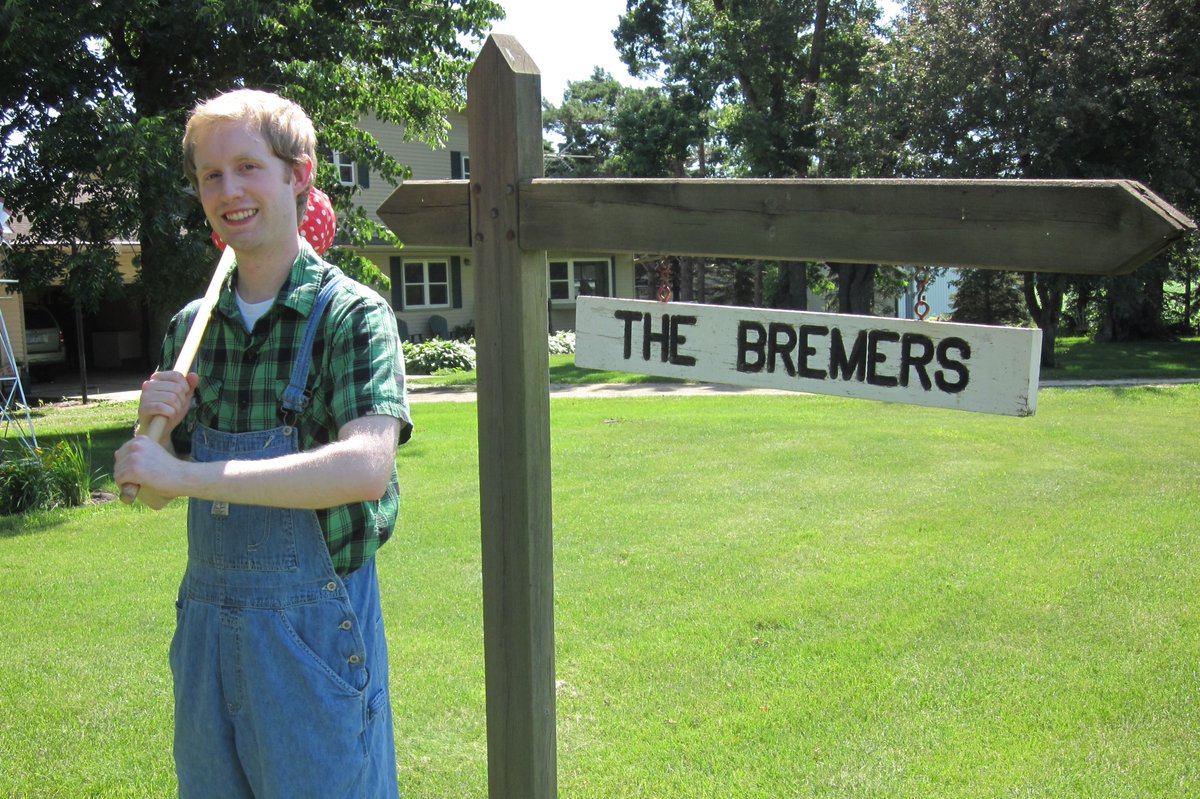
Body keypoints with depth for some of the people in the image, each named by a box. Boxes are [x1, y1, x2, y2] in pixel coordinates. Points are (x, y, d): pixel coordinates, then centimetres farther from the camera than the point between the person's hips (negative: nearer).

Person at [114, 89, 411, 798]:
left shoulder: (352, 314, -12)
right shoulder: (191, 328, 7)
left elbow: (365, 468, -28)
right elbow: (155, 493, 13)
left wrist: (183, 473, -23)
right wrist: (158, 425, -9)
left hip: (313, 623, -5)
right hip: (206, 616, 6)